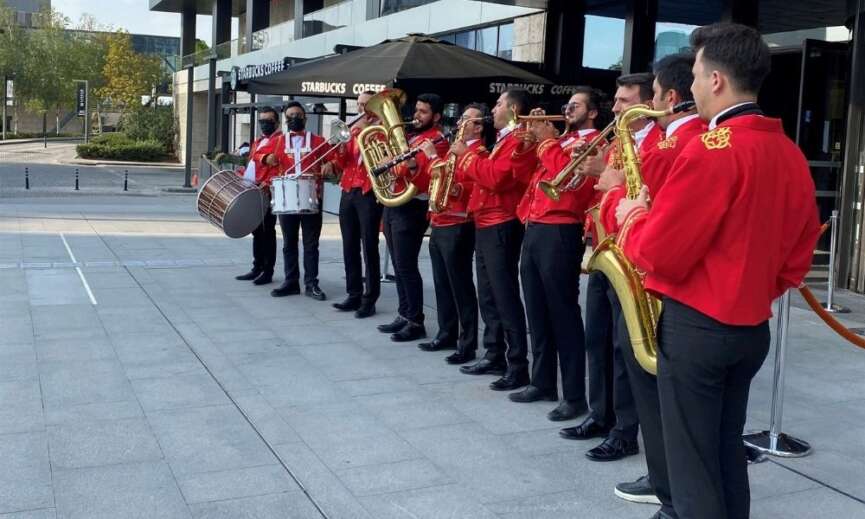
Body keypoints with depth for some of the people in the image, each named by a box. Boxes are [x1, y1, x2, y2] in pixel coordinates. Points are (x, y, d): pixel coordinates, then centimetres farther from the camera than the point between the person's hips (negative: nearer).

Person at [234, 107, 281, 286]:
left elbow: (281, 166, -17)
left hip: (269, 193, -9)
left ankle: (268, 271, 1)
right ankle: (257, 268, 22)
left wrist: (268, 183, -27)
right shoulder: (258, 141, 22)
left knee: (268, 232, -5)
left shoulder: (281, 140, -6)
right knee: (257, 231, 14)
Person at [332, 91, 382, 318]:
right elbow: (342, 163, 13)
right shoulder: (353, 130, 17)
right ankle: (354, 295, 14)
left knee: (369, 247, -6)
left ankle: (369, 299, -4)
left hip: (369, 194, -7)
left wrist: (364, 132, -16)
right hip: (348, 193, 7)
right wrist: (342, 145, -6)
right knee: (349, 247, 7)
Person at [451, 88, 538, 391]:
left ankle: (519, 366, -6)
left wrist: (467, 155, -12)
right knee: (488, 296, 14)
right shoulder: (504, 140, 21)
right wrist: (465, 157, 5)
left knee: (506, 297, -10)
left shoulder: (520, 140, -11)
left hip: (502, 227, -10)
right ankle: (494, 356, 22)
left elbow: (496, 178, -23)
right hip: (486, 225, 11)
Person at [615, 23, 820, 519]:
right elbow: (798, 255, 13)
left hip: (696, 326, -8)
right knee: (728, 450, 20)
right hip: (753, 327, 8)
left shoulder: (711, 149, -18)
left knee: (693, 462, 4)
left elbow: (661, 254, -18)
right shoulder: (792, 154, 6)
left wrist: (632, 214, 0)